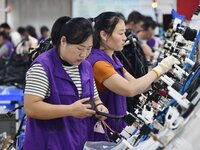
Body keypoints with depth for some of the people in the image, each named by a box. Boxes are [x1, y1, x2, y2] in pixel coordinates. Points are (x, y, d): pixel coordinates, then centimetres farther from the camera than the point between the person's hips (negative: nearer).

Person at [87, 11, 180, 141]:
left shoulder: (112, 59, 10)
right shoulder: (97, 62, -21)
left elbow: (137, 85, 10)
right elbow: (130, 89, -30)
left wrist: (163, 72, -4)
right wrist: (159, 69, -20)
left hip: (117, 129, 9)